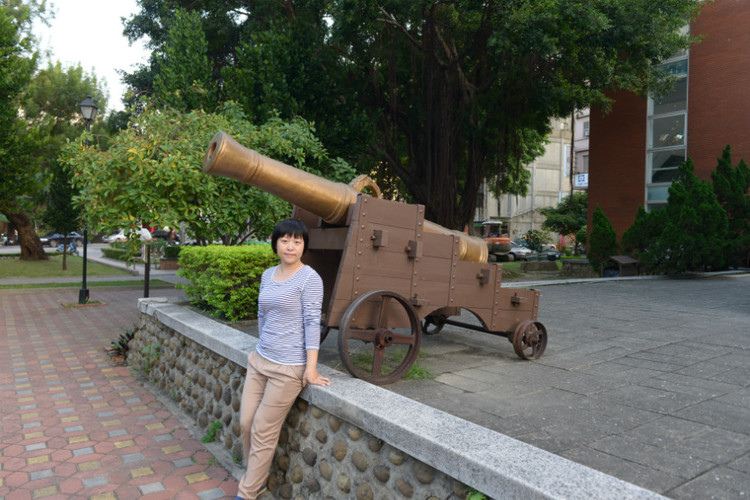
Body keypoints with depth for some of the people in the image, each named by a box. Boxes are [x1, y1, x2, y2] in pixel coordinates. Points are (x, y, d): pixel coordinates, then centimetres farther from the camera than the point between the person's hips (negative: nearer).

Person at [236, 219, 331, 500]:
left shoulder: (309, 278, -12)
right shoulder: (268, 275, 8)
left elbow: (312, 322, -16)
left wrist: (311, 368, -18)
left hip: (288, 368, -7)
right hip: (260, 360, 7)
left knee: (263, 432, 3)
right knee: (246, 424, 11)